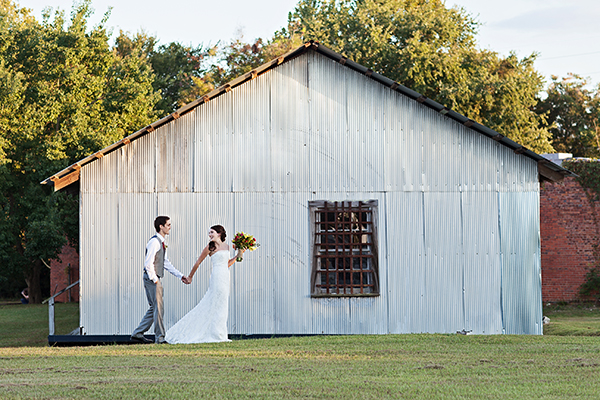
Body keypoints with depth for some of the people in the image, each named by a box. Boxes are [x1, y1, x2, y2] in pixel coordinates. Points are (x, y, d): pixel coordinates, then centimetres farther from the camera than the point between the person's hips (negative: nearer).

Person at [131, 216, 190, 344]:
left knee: (154, 308, 13)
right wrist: (154, 279, -18)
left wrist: (180, 276, 19)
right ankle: (160, 337, 0)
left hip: (155, 279, 10)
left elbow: (165, 262, 22)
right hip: (152, 278, -10)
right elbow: (148, 263, -21)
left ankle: (137, 334, 17)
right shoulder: (154, 242, -15)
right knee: (158, 308, -5)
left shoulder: (161, 242, 15)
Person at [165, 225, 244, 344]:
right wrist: (190, 276, 10)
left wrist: (238, 255, 10)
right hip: (217, 277, -7)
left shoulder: (226, 246, 14)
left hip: (225, 278, 7)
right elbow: (198, 262, 3)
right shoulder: (210, 247, -4)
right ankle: (216, 334, -2)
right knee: (218, 306, -6)